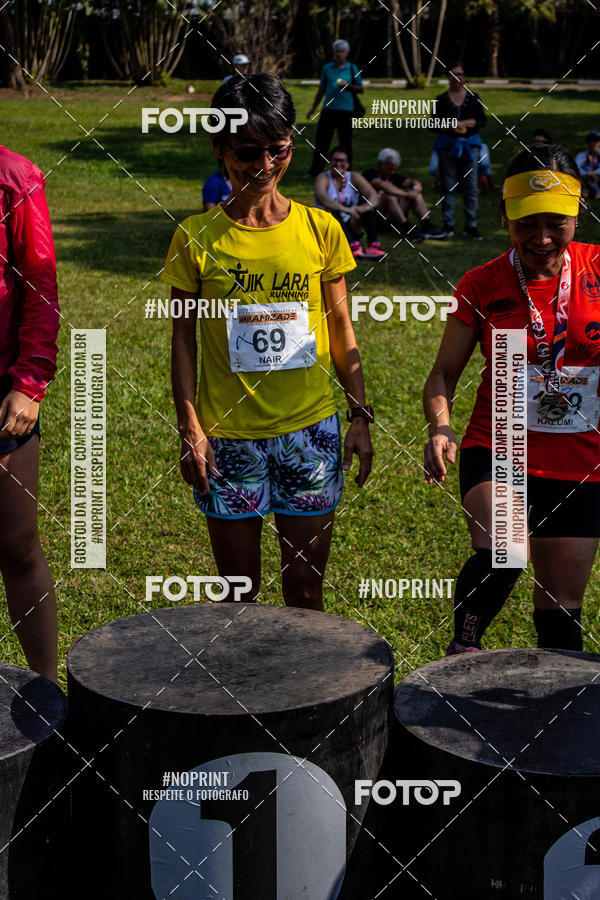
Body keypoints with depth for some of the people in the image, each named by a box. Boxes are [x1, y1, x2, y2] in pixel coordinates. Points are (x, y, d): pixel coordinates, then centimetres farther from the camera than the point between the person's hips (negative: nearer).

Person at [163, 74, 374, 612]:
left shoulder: (320, 229, 1)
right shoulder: (196, 237, -3)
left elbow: (341, 330, 8)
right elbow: (184, 339, 1)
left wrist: (361, 415, 4)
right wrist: (190, 430, -4)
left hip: (311, 429, 1)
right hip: (229, 434, -1)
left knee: (305, 589, 9)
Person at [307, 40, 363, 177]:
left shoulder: (353, 69, 6)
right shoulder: (327, 68, 10)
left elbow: (361, 89, 9)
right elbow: (321, 89, 17)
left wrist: (348, 86, -10)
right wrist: (313, 108, 15)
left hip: (346, 110, -1)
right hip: (328, 109, 1)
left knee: (345, 142, 3)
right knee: (321, 140, -2)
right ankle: (314, 172, 1)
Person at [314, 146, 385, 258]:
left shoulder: (354, 177, 1)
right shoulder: (324, 178, -8)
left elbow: (374, 196, -13)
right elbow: (320, 196, -30)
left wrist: (364, 208, -37)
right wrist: (344, 209, -44)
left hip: (349, 227, 4)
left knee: (369, 203, -15)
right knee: (333, 213, -33)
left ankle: (373, 244, -28)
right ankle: (352, 245, -47)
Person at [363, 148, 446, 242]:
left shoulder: (394, 177, 16)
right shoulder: (369, 174, -5)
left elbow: (414, 182, 6)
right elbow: (382, 185, -25)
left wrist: (416, 188, -19)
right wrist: (406, 194, -30)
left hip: (392, 219, 6)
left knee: (415, 194, -5)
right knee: (389, 196, -31)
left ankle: (427, 226, -21)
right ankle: (407, 229, -37)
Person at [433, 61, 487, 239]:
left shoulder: (473, 98, 8)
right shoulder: (441, 99, 7)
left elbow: (482, 120, 0)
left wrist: (463, 123, -14)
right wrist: (450, 127, -16)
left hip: (470, 145, 1)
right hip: (447, 145, 0)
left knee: (471, 186, -2)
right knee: (448, 185, 0)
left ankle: (471, 226, 3)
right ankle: (448, 225, 8)